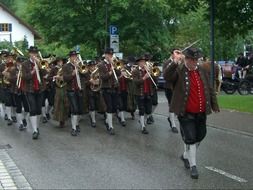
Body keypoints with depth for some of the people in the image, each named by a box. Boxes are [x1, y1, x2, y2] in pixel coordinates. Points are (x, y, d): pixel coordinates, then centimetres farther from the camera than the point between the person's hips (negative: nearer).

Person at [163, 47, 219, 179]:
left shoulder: (202, 71, 8)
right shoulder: (178, 70, -9)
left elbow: (209, 89, 15)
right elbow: (167, 76, -30)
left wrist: (214, 105, 18)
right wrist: (175, 62, -38)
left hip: (201, 112, 6)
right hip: (186, 113, -6)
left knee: (200, 136, 15)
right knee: (190, 138, -4)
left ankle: (186, 156, 38)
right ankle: (193, 165, 9)